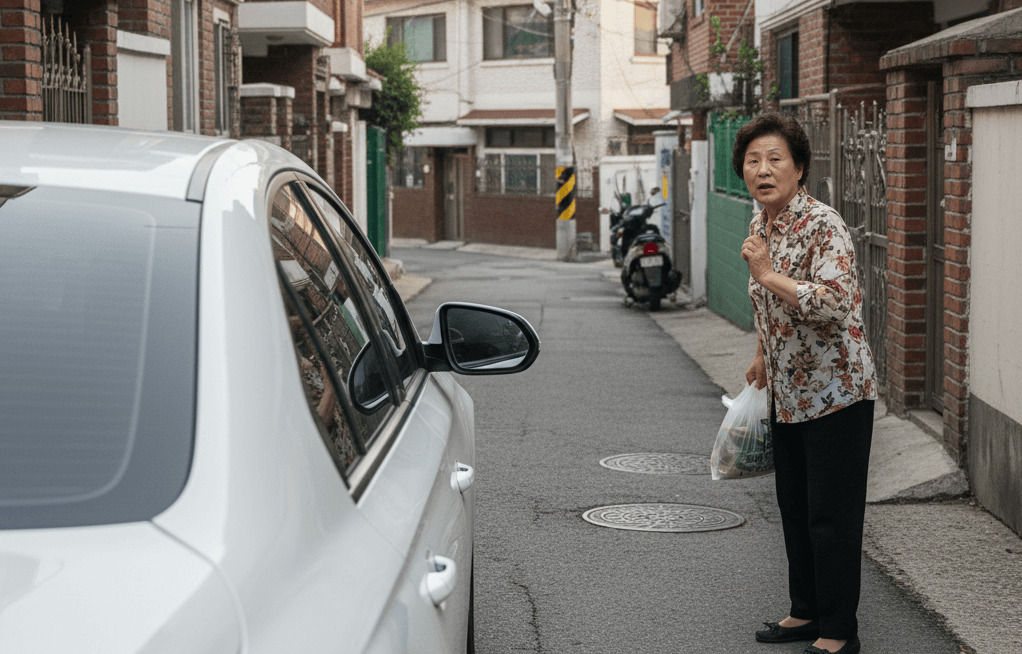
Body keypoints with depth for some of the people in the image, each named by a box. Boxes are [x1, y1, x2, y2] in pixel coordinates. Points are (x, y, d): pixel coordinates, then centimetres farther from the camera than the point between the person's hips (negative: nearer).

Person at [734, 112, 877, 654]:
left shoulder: (823, 225, -19)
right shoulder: (760, 223, 6)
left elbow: (836, 303, -32)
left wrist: (768, 274, -28)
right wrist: (763, 356, 30)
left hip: (835, 392, -8)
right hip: (788, 392, 8)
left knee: (831, 516, -3)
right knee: (794, 507, 16)